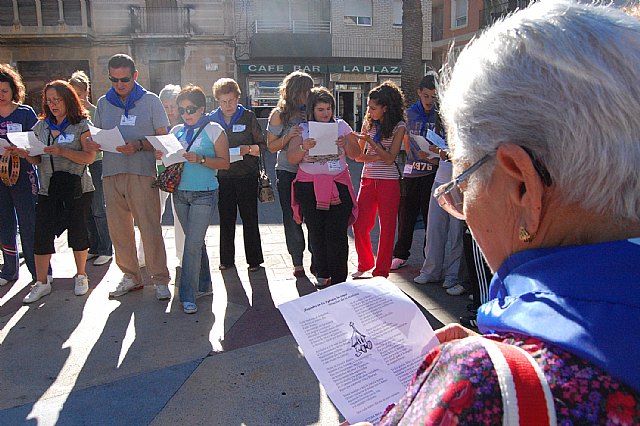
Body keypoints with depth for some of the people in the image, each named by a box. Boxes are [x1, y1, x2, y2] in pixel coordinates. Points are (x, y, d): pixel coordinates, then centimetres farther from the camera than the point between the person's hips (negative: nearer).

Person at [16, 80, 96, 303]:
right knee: (42, 233, -1)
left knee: (77, 232, 4)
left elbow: (90, 157, -12)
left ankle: (81, 276, 22)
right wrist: (27, 154, -4)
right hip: (48, 188, 4)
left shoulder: (82, 124, -2)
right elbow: (39, 160, 16)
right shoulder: (41, 126, 12)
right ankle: (41, 283, 10)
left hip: (77, 188, -4)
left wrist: (63, 152, -23)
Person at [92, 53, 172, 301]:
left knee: (150, 228, -6)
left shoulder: (150, 101, 4)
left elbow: (162, 138, 0)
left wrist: (139, 145, -16)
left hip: (142, 173, -4)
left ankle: (160, 280, 4)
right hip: (111, 173, 4)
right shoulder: (103, 103, 15)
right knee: (118, 229, 8)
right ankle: (130, 276, 22)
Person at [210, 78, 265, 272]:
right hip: (222, 177, 2)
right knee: (226, 219, 10)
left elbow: (262, 147, 2)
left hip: (246, 176, -2)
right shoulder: (211, 119, 7)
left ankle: (254, 259, 14)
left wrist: (248, 149, -18)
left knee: (249, 219, 3)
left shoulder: (248, 117, 1)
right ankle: (226, 259, 22)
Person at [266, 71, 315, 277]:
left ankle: (316, 260, 11)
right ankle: (297, 262, 16)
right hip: (287, 173, -1)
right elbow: (271, 146, -2)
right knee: (292, 218, 4)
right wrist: (288, 137, -17)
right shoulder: (279, 114, 0)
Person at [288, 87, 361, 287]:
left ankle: (338, 281, 2)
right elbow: (291, 159, 1)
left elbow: (356, 154, 9)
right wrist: (303, 147, -18)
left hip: (338, 186, -1)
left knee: (337, 233, -6)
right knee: (316, 233, 7)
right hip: (309, 187, 1)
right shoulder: (303, 129, 5)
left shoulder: (341, 126, 7)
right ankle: (322, 275, 22)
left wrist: (346, 144, -12)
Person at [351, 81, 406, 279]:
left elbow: (390, 158, -12)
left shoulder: (398, 127, -4)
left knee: (387, 227, 3)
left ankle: (381, 272, 15)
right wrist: (376, 157, -10)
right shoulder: (368, 123, 8)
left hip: (389, 181, -4)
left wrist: (371, 142, -19)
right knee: (359, 224, 1)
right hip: (368, 179, 4)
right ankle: (365, 265, 22)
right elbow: (358, 156, 7)